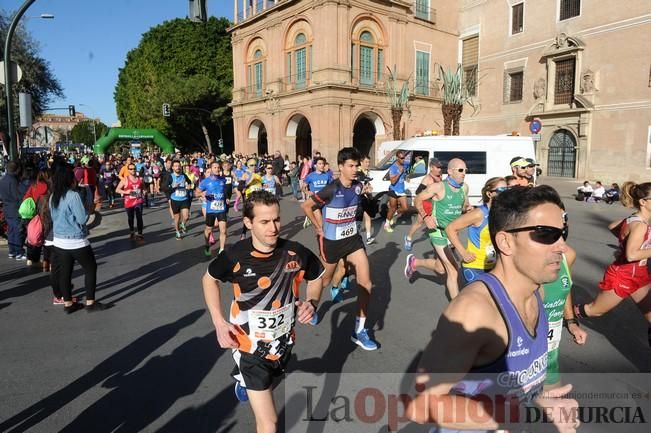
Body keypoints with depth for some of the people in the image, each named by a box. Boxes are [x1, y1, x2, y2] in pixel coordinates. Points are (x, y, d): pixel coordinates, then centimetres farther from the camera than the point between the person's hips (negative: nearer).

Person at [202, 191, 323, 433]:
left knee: (269, 377, 36)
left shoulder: (296, 253, -18)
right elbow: (209, 279, -1)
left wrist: (311, 302, -17)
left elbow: (316, 277, 3)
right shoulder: (235, 257, -23)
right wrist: (219, 323, -11)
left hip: (284, 342, 4)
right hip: (250, 347, -3)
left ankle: (244, 379, 69)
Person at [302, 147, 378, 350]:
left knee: (366, 283, -5)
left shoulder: (358, 186, -4)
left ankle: (359, 331, 6)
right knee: (324, 280, 16)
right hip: (331, 241, -5)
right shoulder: (331, 190, -22)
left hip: (353, 239, 5)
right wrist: (319, 227, -10)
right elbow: (306, 206, -15)